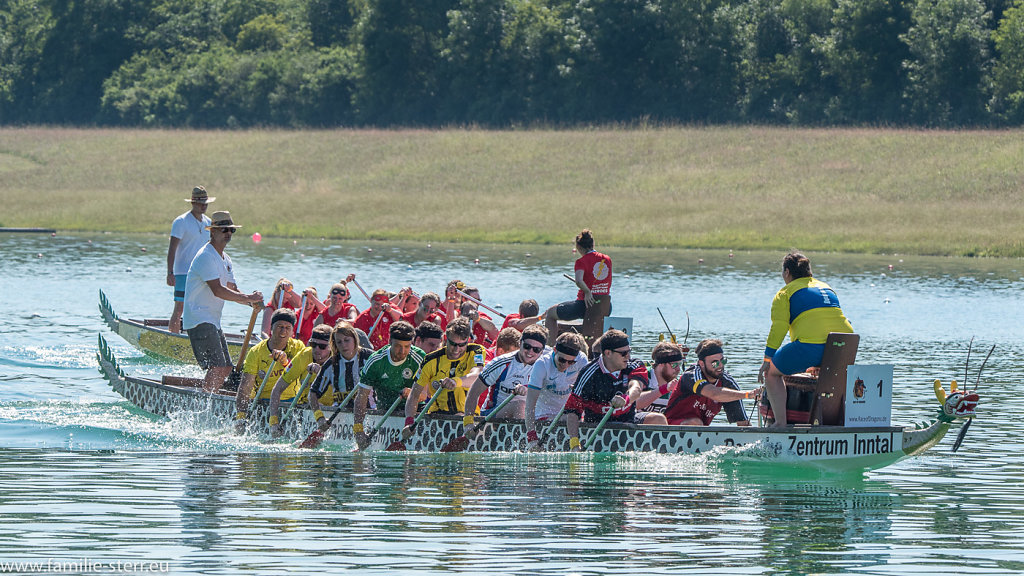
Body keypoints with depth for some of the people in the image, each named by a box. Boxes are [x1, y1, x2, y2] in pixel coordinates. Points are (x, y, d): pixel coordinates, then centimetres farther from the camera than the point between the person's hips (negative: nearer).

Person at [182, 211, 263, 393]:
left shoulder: (225, 260, 18)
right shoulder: (206, 257, -14)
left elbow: (232, 291, 13)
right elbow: (218, 291, -23)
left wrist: (252, 301, -7)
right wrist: (248, 298, -23)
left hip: (213, 322, 10)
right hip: (199, 321, -10)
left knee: (226, 369, 9)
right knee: (217, 368, -19)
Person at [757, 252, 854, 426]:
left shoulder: (785, 293, 11)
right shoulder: (827, 288, 30)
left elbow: (778, 328, 0)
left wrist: (767, 360, 4)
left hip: (810, 345, -6)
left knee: (772, 372, 15)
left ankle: (781, 421, 1)